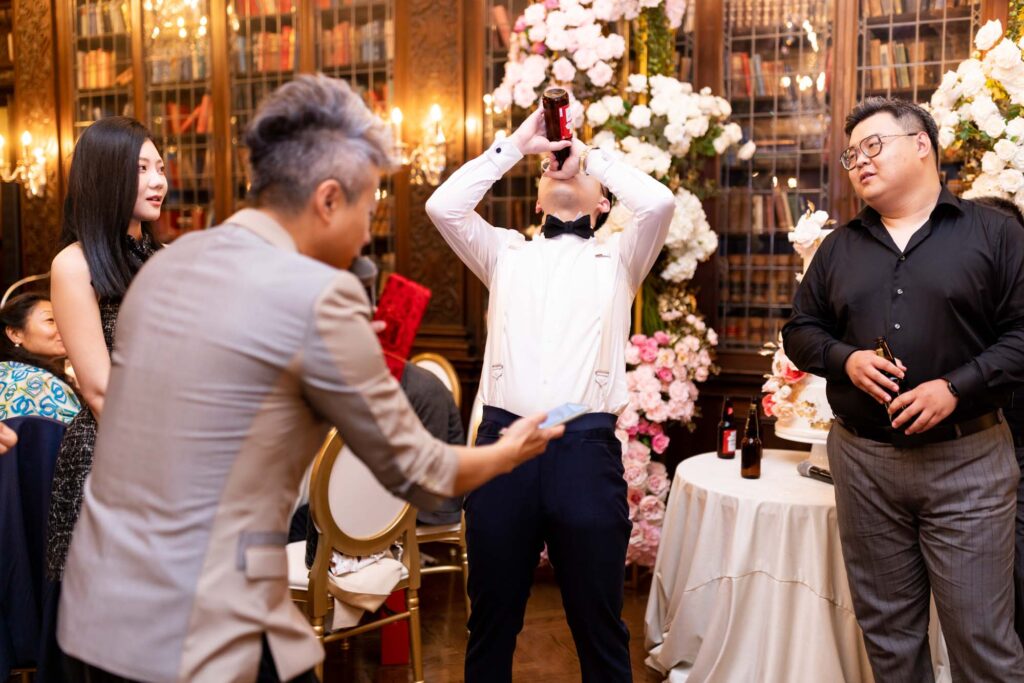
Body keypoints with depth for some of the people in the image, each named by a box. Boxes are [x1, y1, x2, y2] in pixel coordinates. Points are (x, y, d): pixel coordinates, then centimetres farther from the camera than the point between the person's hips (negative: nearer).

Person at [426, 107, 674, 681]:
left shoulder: (618, 259, 14)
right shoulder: (505, 253, 18)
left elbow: (659, 203, -4)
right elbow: (443, 206, 4)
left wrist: (591, 155, 10)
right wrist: (516, 145, 9)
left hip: (586, 448, -1)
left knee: (599, 623, 9)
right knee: (492, 618, 13)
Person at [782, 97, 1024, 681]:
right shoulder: (840, 247, 12)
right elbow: (801, 330, 13)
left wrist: (958, 386, -16)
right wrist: (845, 360, -7)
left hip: (967, 460, -3)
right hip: (863, 461, 4)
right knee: (887, 633, 12)